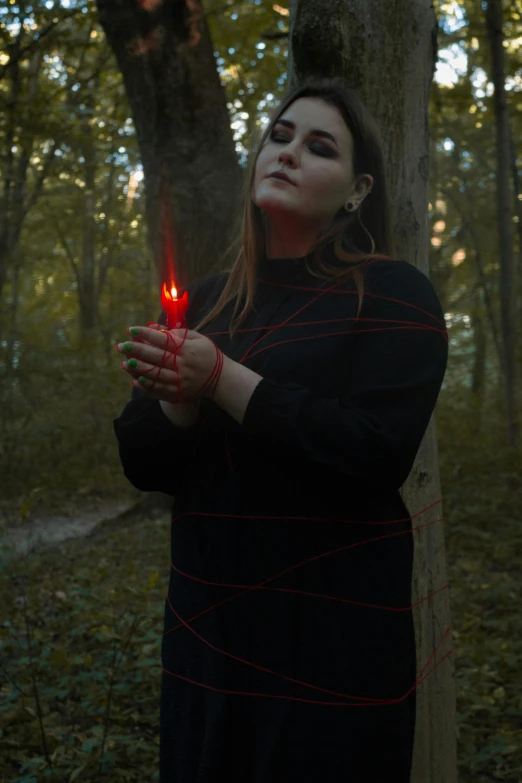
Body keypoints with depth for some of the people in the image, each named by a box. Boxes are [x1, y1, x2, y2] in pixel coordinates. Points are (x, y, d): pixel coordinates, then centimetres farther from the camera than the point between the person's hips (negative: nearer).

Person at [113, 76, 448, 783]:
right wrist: (179, 399, -14)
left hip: (334, 638, -5)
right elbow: (142, 464, 7)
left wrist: (223, 379, -19)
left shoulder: (393, 295, -6)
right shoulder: (205, 301, 10)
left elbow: (378, 452, -19)